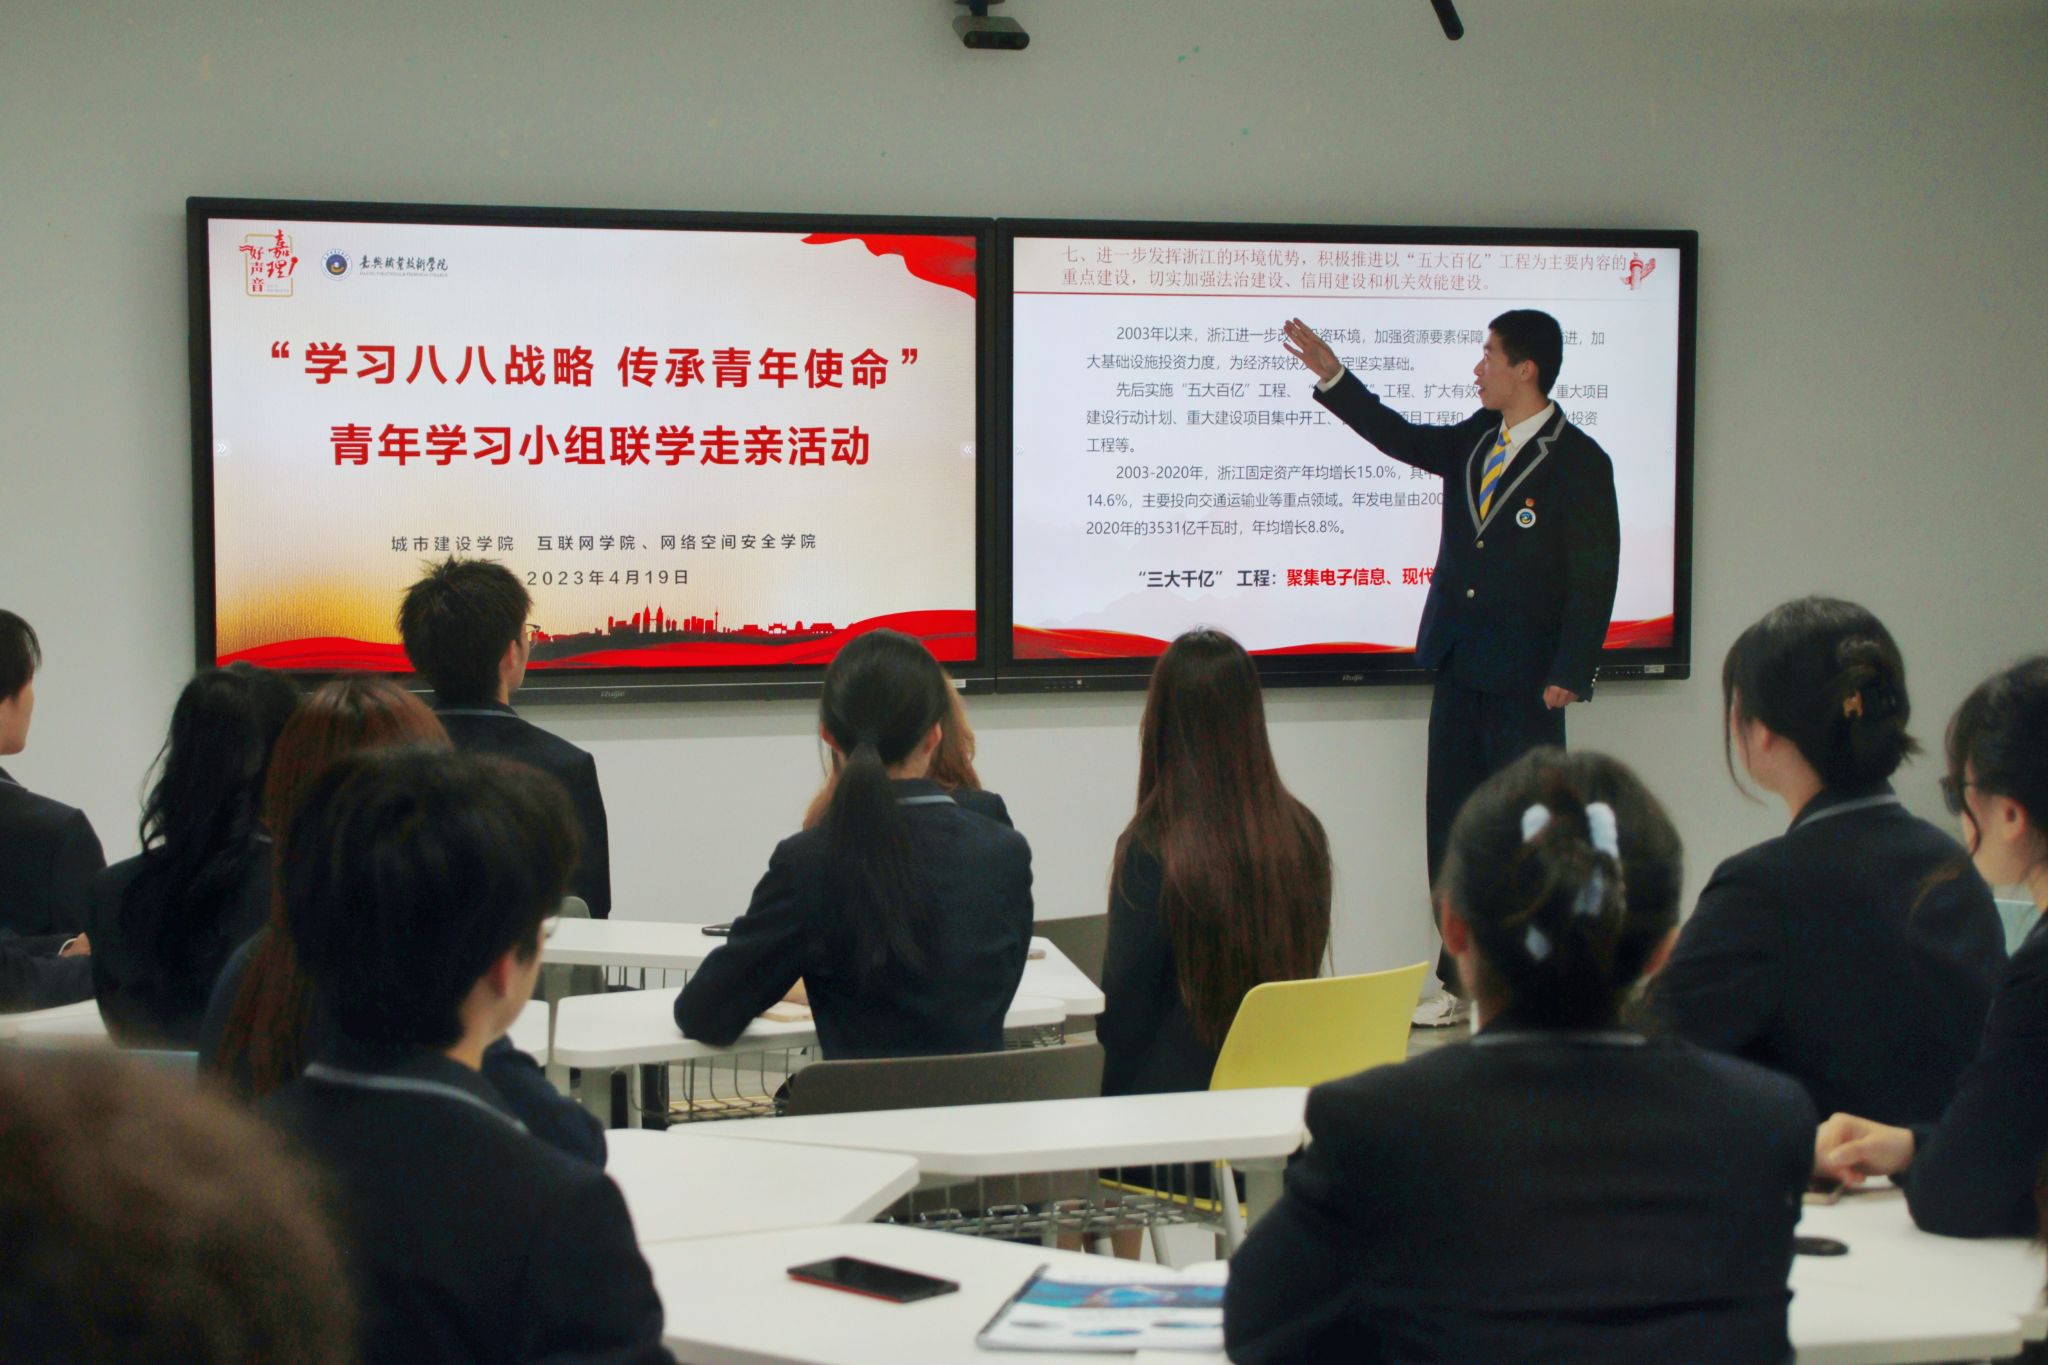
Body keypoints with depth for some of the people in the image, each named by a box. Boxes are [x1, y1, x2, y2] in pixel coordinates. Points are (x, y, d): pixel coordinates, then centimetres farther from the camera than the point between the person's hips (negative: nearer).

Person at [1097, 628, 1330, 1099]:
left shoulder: (1151, 851, -17)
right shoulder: (1302, 833, -2)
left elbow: (1124, 1005, -8)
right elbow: (1305, 965, 9)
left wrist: (1118, 1095, 5)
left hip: (1176, 1090, -5)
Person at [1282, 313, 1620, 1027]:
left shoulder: (1580, 460, -9)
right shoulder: (1474, 440, 9)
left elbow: (1595, 577, -10)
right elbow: (1403, 438, 23)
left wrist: (1570, 673, -14)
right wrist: (1332, 375, 16)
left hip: (1525, 678, -7)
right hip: (1458, 668, 7)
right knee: (1450, 823, 8)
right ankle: (1461, 982, 17)